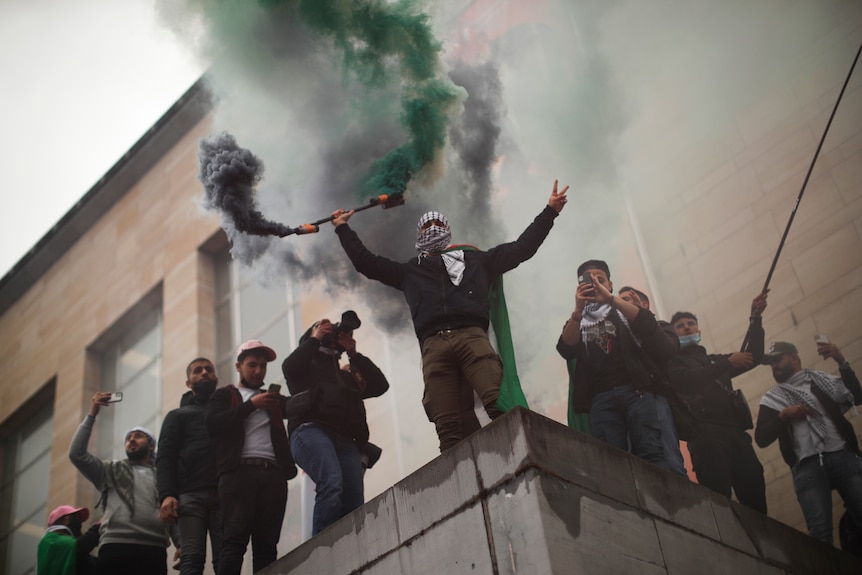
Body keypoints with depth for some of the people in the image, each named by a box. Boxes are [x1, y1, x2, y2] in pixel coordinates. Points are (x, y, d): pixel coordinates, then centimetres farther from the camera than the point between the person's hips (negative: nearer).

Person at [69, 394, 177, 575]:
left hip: (153, 550, 0)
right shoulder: (111, 471, 24)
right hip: (115, 547, 0)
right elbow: (77, 454, 11)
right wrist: (91, 415, 11)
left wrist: (183, 545, -5)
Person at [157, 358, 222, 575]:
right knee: (192, 557, -15)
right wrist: (166, 495, -9)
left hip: (224, 493, 1)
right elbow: (165, 458, 10)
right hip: (190, 494, -1)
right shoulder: (178, 416, 24)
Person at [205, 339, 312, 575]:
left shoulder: (273, 399, 29)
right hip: (239, 471, -3)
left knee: (266, 544, -4)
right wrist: (251, 405, -2)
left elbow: (296, 405, 8)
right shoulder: (224, 395, 20)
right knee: (234, 540, -14)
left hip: (273, 474, 3)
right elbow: (212, 425, 1)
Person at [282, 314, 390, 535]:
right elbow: (289, 366, 2)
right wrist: (315, 339, 13)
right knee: (332, 485, -33)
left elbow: (380, 385, 24)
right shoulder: (308, 364, 27)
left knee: (354, 507, -14)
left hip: (347, 440, 5)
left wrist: (354, 353, 22)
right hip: (312, 430, -5)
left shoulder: (346, 375, 38)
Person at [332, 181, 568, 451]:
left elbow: (521, 248, 31)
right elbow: (366, 262, 34)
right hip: (433, 345, 1)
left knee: (501, 406, -27)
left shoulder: (474, 259, 32)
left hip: (472, 336, -1)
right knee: (447, 427, -18)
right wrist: (343, 229, 35)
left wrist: (550, 211, 29)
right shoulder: (410, 271, 36)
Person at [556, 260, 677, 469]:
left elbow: (647, 324, -2)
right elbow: (566, 350, 2)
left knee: (650, 452, -16)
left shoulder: (624, 310, 22)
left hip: (635, 389, -1)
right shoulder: (577, 322, 23)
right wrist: (578, 309, -11)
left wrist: (611, 299, -15)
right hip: (600, 398, 1)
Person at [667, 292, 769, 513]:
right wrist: (728, 363, -4)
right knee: (718, 497, -21)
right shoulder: (674, 362, 16)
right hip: (705, 431, -5)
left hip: (734, 429, 5)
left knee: (754, 491, -9)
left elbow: (753, 357, 24)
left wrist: (756, 318, 14)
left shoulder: (715, 360, 33)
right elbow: (687, 381, -6)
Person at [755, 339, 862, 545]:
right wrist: (783, 415, -4)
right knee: (820, 531, -14)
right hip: (807, 465, 0)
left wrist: (842, 362, -5)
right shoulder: (771, 399, 19)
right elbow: (761, 439, 10)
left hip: (842, 455, 0)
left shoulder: (821, 379, 18)